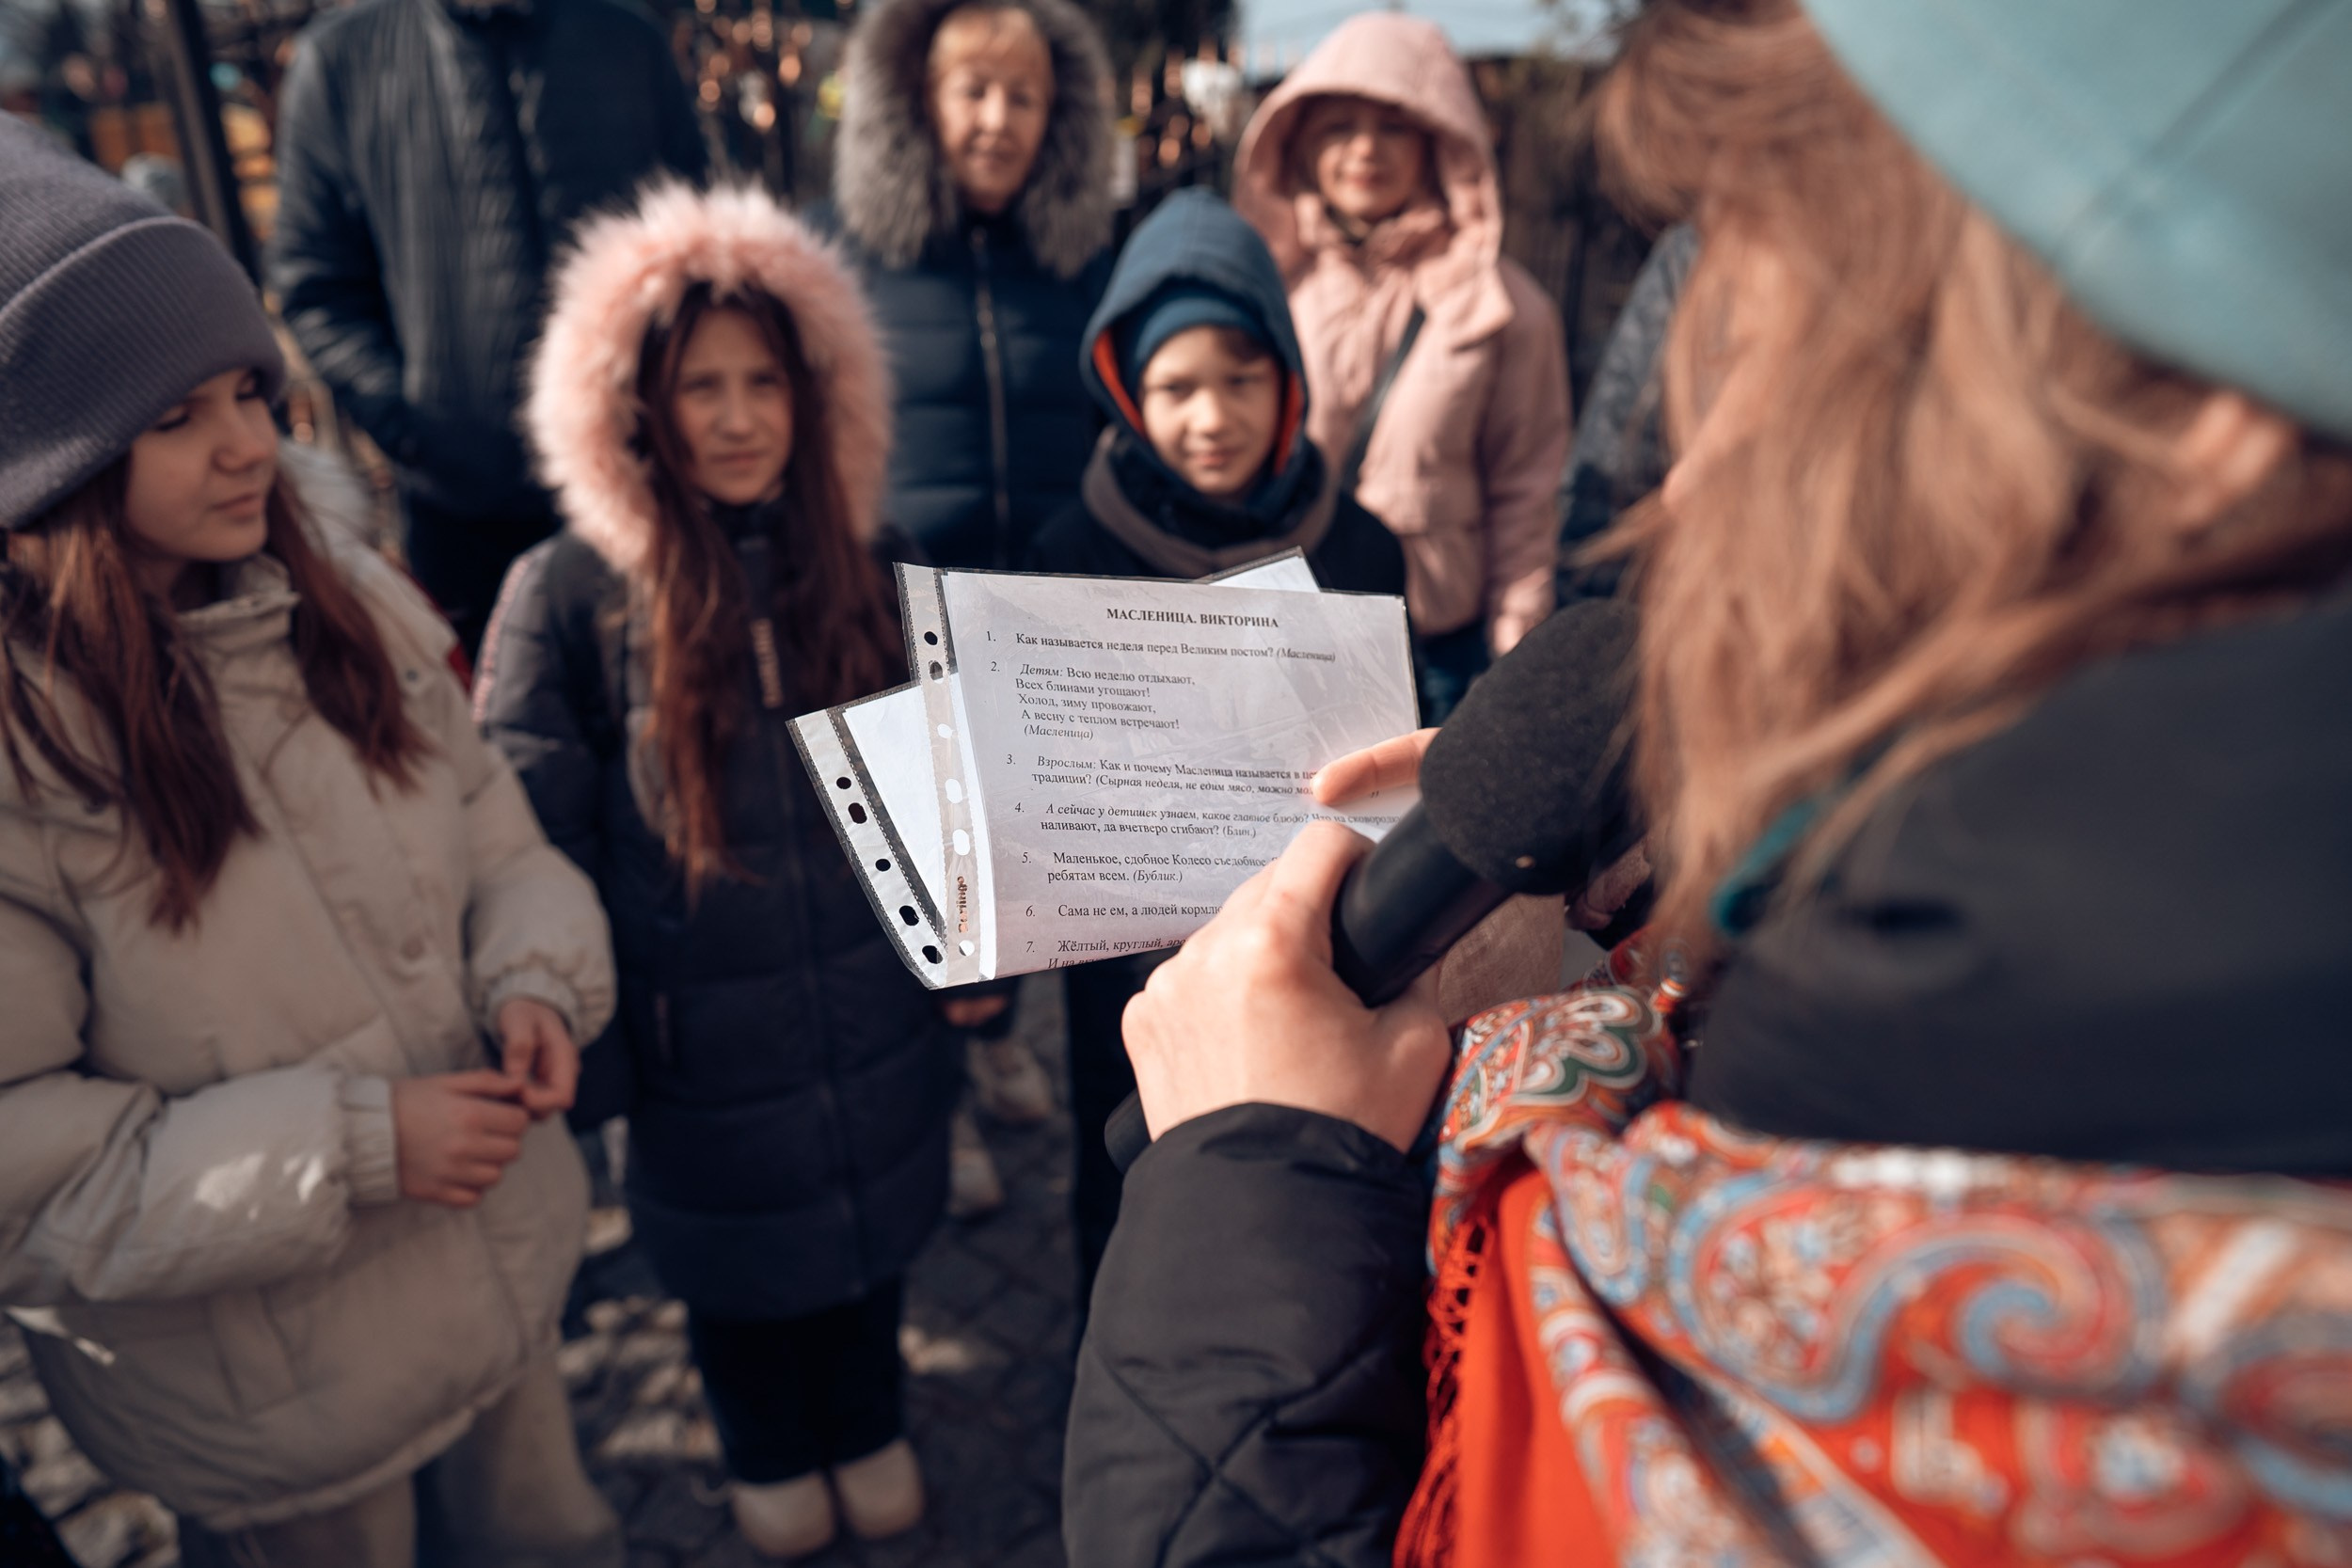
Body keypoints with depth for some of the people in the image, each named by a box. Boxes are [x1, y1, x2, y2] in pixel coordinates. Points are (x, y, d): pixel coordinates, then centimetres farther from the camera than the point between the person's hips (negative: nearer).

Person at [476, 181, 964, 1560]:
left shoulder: (853, 564, -2)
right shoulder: (569, 591, -14)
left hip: (871, 1015, 3)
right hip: (705, 1038, -3)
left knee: (871, 1219, 21)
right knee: (741, 1251, 20)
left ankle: (869, 1430, 50)